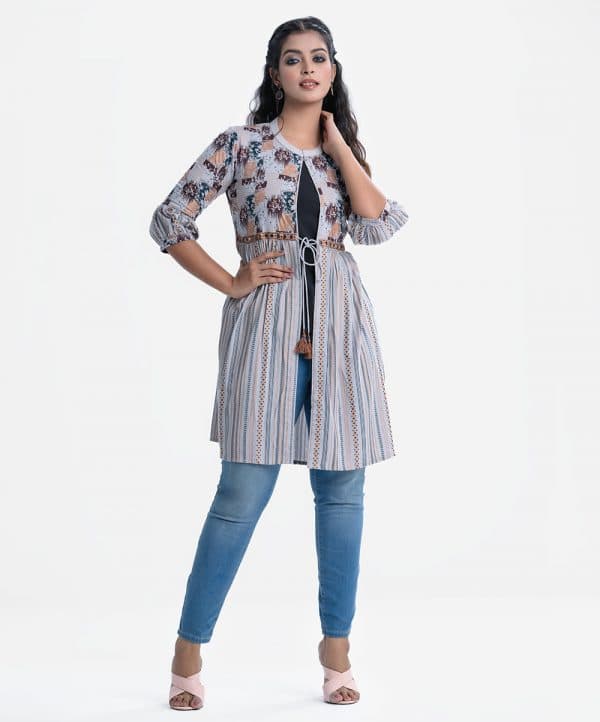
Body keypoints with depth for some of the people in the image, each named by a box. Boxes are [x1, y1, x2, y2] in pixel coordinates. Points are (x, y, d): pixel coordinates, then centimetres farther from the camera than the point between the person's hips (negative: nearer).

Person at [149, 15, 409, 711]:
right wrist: (231, 283, -3)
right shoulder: (241, 143, 3)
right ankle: (189, 650, 5)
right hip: (267, 320, -4)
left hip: (339, 321, 4)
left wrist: (336, 142, 0)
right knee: (244, 491, -7)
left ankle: (336, 646, 18)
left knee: (342, 490, 5)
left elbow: (378, 224, -3)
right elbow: (168, 222, 2)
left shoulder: (346, 150, 15)